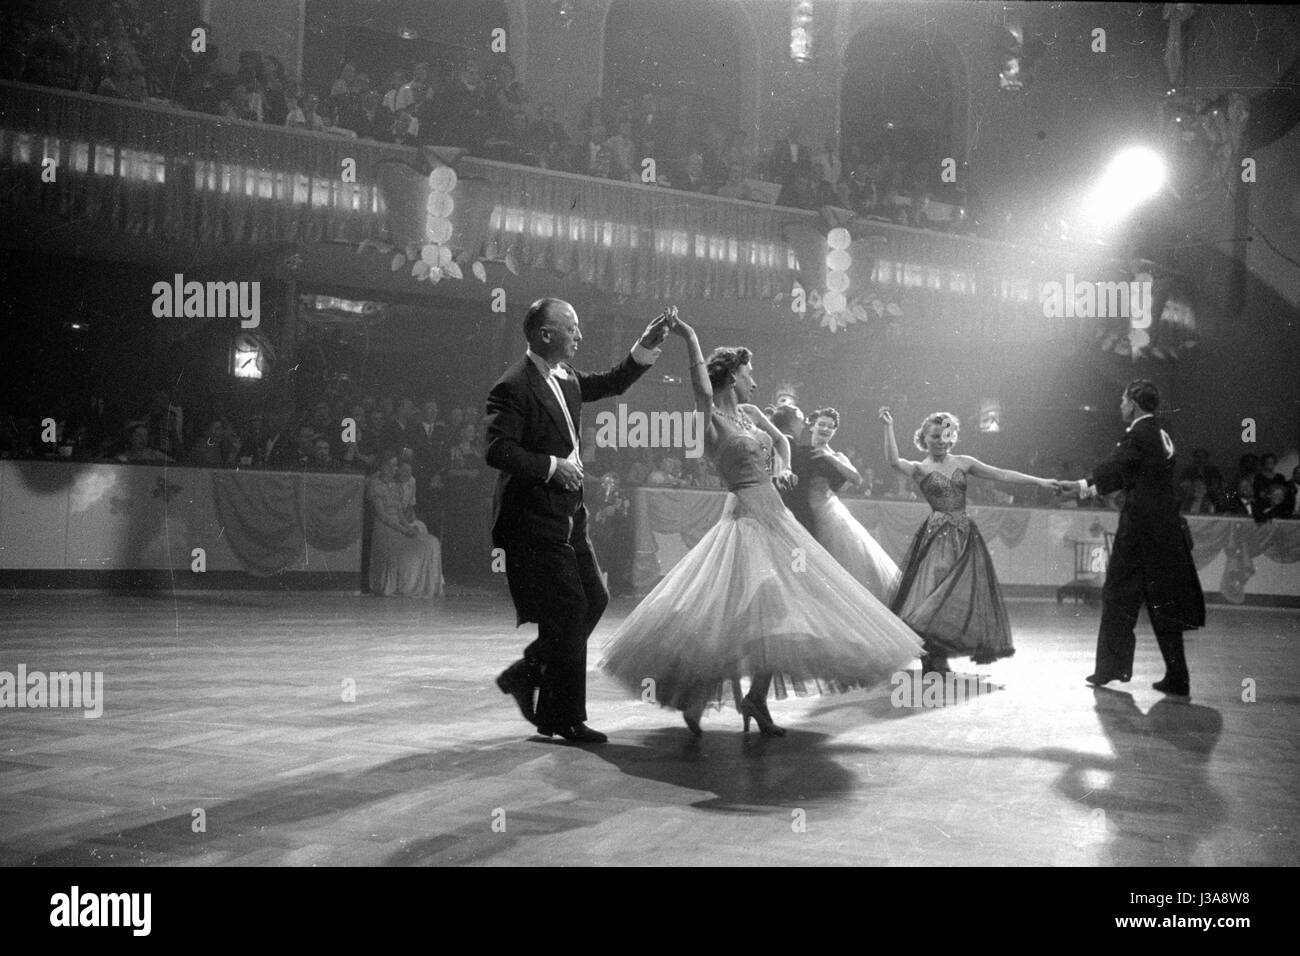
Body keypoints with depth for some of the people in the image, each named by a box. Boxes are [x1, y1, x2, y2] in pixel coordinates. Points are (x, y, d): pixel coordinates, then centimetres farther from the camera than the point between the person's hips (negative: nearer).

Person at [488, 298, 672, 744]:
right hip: (535, 521, -9)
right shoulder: (514, 386, -16)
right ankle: (565, 718, 7)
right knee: (568, 612, -6)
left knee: (594, 599, 11)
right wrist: (553, 465, -20)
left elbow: (611, 383, 23)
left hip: (568, 516, 9)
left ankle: (526, 674, 25)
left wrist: (645, 348, 11)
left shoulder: (565, 377, 10)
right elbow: (497, 451, -23)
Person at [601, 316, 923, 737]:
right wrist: (690, 338, -31)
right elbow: (704, 391, -31)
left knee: (777, 614, 8)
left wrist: (783, 467, 10)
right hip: (746, 517, -9)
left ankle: (756, 697, 19)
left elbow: (781, 440, 30)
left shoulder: (750, 413, 14)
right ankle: (692, 695, 5)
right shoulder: (711, 419, -10)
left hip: (775, 516, 9)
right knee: (736, 611, -13)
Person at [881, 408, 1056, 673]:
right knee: (934, 593, -11)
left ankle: (939, 660, 11)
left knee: (964, 594, 3)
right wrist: (889, 427, -26)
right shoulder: (919, 469, 0)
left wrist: (1039, 481, 4)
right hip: (938, 537, -5)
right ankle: (931, 660, -2)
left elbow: (1002, 475, 9)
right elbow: (893, 461, -20)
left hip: (965, 537, 5)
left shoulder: (963, 463, 11)